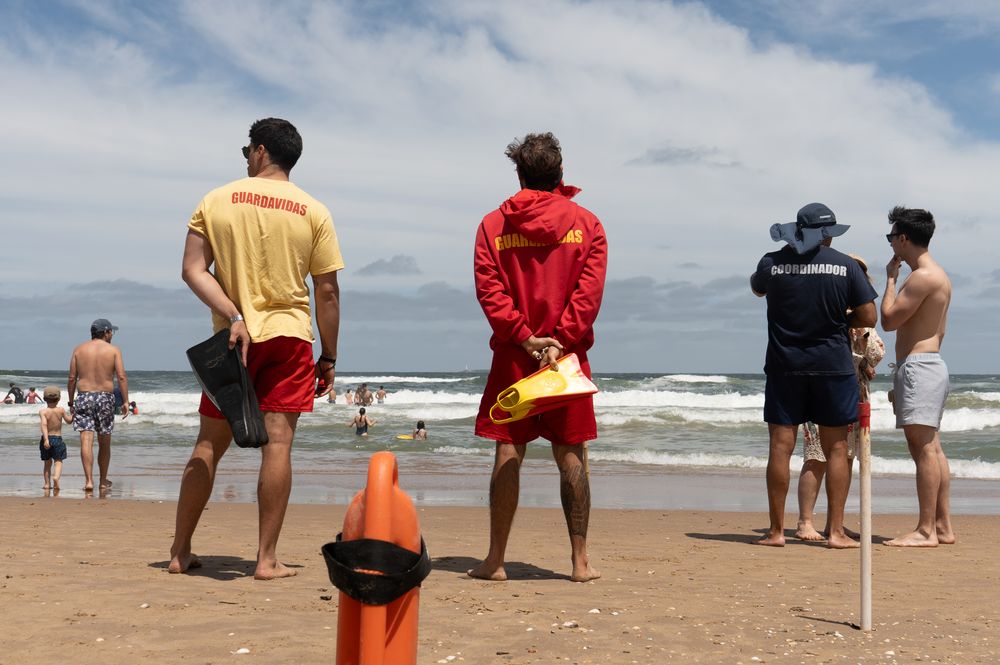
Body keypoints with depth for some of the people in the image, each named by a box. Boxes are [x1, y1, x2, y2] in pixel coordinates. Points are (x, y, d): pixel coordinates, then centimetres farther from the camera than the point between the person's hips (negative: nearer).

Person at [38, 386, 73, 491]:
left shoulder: (43, 412, -8)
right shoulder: (61, 410, -3)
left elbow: (44, 425, -22)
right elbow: (69, 420, 10)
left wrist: (46, 439, -29)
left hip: (47, 439, 0)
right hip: (58, 439, 0)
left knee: (47, 462, 15)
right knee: (58, 461, 2)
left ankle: (47, 483, 15)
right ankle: (56, 476, -26)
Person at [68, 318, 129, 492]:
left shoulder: (79, 350, 6)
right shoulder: (114, 350, 1)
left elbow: (71, 378, 5)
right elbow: (122, 377, -7)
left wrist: (71, 402, 13)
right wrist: (125, 401, -4)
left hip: (83, 397, 1)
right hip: (105, 397, 0)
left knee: (86, 440, -6)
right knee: (104, 443, 12)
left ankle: (89, 480, -19)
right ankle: (103, 481, 24)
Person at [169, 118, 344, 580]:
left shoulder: (217, 201, 4)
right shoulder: (313, 212, 2)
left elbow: (193, 269, -8)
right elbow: (327, 291, 1)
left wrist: (232, 316, -14)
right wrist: (328, 357, 6)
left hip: (231, 336, 1)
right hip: (288, 334, -1)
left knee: (210, 444, 10)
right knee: (277, 441, -2)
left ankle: (180, 552, 16)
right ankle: (267, 559, -4)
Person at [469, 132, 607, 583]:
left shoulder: (493, 224, 4)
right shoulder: (586, 223, 3)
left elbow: (488, 288, -7)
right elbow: (590, 291, -7)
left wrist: (525, 337, -10)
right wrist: (560, 340, -11)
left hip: (512, 354, 0)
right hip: (568, 355, 0)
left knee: (508, 454, 4)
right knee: (571, 456, 5)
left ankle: (495, 560, 6)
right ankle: (580, 561, 6)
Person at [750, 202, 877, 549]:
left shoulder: (773, 263, -1)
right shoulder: (846, 266, -4)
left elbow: (757, 288, 21)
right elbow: (868, 318, -5)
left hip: (784, 365, 1)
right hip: (832, 365, -1)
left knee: (780, 446, 4)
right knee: (836, 448, 7)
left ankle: (776, 530, 7)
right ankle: (835, 531, 6)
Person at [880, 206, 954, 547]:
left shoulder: (922, 276, -14)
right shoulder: (938, 275, 19)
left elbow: (889, 320, -14)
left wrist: (890, 278, -2)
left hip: (917, 365, -11)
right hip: (931, 363, 11)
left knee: (923, 447, -11)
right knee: (931, 448, 10)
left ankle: (925, 531, -11)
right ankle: (943, 526, 13)